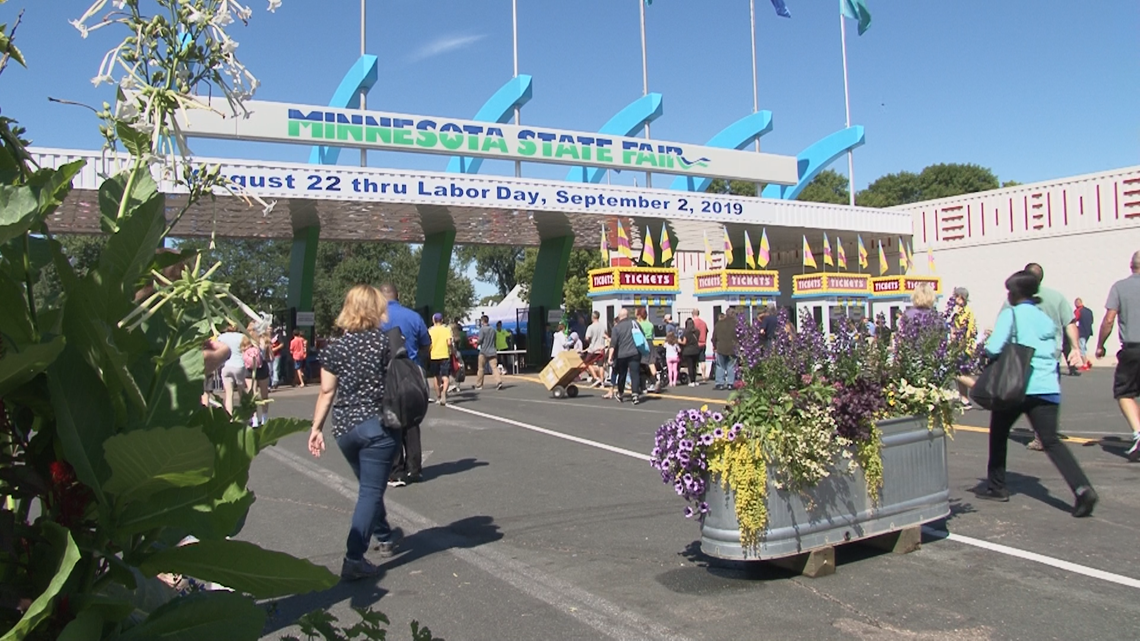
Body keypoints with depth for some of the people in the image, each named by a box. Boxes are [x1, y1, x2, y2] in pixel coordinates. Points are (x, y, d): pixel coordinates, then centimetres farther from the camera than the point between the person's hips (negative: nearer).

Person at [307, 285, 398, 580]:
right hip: (378, 426, -4)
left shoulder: (336, 347, 2)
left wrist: (316, 427, 6)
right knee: (371, 491, -1)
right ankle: (354, 559, -8)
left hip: (344, 428, 4)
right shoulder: (386, 341, -5)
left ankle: (384, 538, 38)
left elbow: (326, 392, 1)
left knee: (369, 486, 23)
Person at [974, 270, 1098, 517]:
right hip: (1048, 388, 5)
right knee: (1051, 441, 1)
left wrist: (985, 349, 6)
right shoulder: (1046, 318, 16)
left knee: (999, 433, 15)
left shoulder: (1010, 314, -3)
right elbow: (1053, 352, 20)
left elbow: (993, 348, -14)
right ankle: (1082, 487, -19)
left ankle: (996, 487, 21)